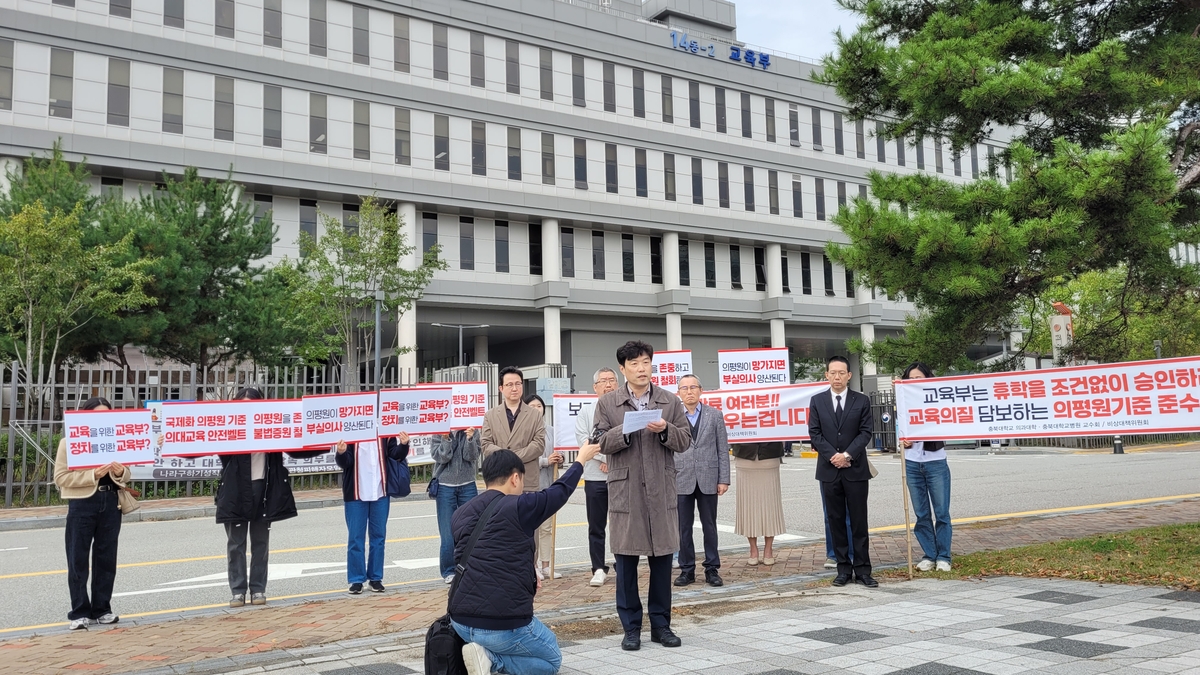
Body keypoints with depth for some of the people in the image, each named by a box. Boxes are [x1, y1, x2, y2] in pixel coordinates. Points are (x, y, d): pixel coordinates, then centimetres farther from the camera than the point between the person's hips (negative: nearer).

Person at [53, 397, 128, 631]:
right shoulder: (69, 442, -1)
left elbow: (125, 475, 16)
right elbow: (60, 477, -8)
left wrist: (120, 472, -8)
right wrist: (93, 475, -20)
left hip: (111, 503, 4)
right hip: (82, 505, -4)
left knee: (106, 558, 8)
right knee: (78, 560, 0)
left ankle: (101, 609, 17)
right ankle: (79, 613, 7)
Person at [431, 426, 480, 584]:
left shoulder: (472, 432, -1)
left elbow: (471, 457, -9)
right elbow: (439, 457, -10)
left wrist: (470, 438, -23)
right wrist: (446, 439, -22)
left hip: (468, 486, 1)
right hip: (445, 487, -1)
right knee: (448, 534, 2)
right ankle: (449, 571, 13)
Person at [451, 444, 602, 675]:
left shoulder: (461, 514, 8)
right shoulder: (518, 506, -9)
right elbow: (559, 491, 9)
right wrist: (581, 459, 27)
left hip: (460, 620, 7)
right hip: (503, 624, -7)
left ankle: (485, 653, 5)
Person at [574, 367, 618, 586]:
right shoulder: (586, 413, 8)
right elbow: (583, 440, -3)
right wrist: (607, 457, -11)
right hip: (595, 477, 1)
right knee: (596, 526, 5)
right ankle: (599, 569, 13)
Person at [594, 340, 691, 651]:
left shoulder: (671, 401, 7)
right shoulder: (607, 404, 3)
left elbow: (685, 441, 5)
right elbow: (601, 443, -2)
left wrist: (665, 430, -13)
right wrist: (625, 430, -18)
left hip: (662, 491, 2)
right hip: (625, 492, -1)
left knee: (662, 559, 7)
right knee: (626, 561, 3)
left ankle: (661, 624, 20)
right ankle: (631, 627, 15)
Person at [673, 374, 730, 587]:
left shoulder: (715, 415, 5)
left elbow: (723, 449, 4)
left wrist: (724, 479, -2)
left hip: (708, 480, 0)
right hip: (681, 481, 0)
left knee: (709, 527, 7)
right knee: (684, 528, 5)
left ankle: (712, 569, 16)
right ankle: (687, 569, 15)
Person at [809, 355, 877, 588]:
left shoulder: (861, 401, 4)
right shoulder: (817, 401, 6)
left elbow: (865, 432, -1)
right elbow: (815, 433, 1)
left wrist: (847, 455, -13)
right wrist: (833, 456, -10)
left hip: (856, 469, -1)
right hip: (829, 470, 1)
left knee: (859, 522, 1)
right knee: (836, 520, 6)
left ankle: (862, 570, 6)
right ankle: (843, 568, 13)